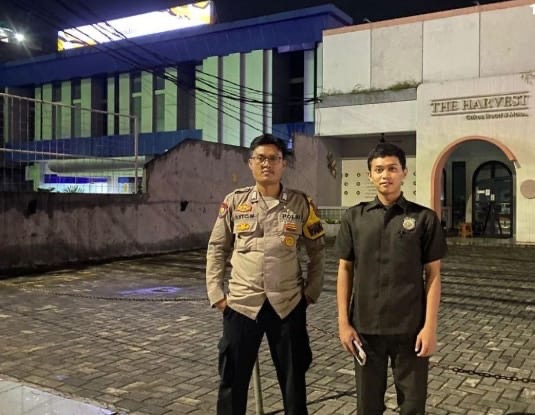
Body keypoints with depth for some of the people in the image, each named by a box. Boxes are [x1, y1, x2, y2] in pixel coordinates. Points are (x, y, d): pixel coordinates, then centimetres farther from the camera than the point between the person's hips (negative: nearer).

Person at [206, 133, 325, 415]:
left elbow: (317, 250, 7)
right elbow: (216, 249, 6)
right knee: (232, 380, 11)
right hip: (241, 305, 1)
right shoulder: (234, 201, 1)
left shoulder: (301, 203, 0)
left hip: (288, 305, 0)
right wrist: (216, 294, 0)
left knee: (293, 380, 13)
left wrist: (311, 292, 1)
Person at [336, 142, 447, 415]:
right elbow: (345, 270, 4)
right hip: (365, 327, 1)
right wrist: (343, 322, 1)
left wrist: (430, 326, -7)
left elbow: (433, 275, -1)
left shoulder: (424, 218, -2)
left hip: (410, 328, -1)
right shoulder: (354, 217, 2)